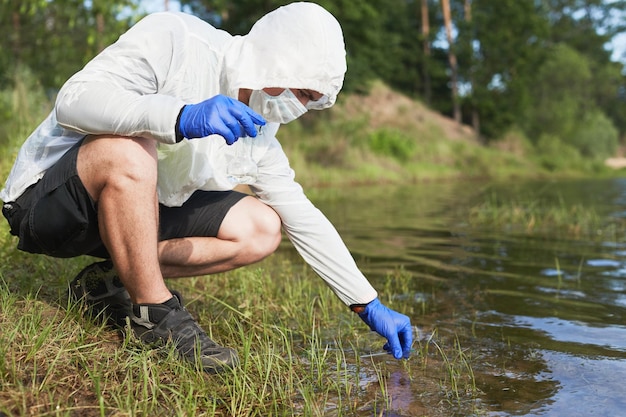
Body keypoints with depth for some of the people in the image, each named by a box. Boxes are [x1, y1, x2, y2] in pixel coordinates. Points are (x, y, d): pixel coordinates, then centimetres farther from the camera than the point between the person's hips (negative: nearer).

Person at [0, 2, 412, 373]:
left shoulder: (257, 127, -2)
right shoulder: (174, 39, -21)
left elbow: (302, 216, 2)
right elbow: (73, 100, -30)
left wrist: (371, 307, 1)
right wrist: (183, 117, -45)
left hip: (130, 207, 7)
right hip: (45, 199, -6)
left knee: (261, 228, -5)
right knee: (128, 153, -38)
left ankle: (112, 281, -3)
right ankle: (156, 316, -20)